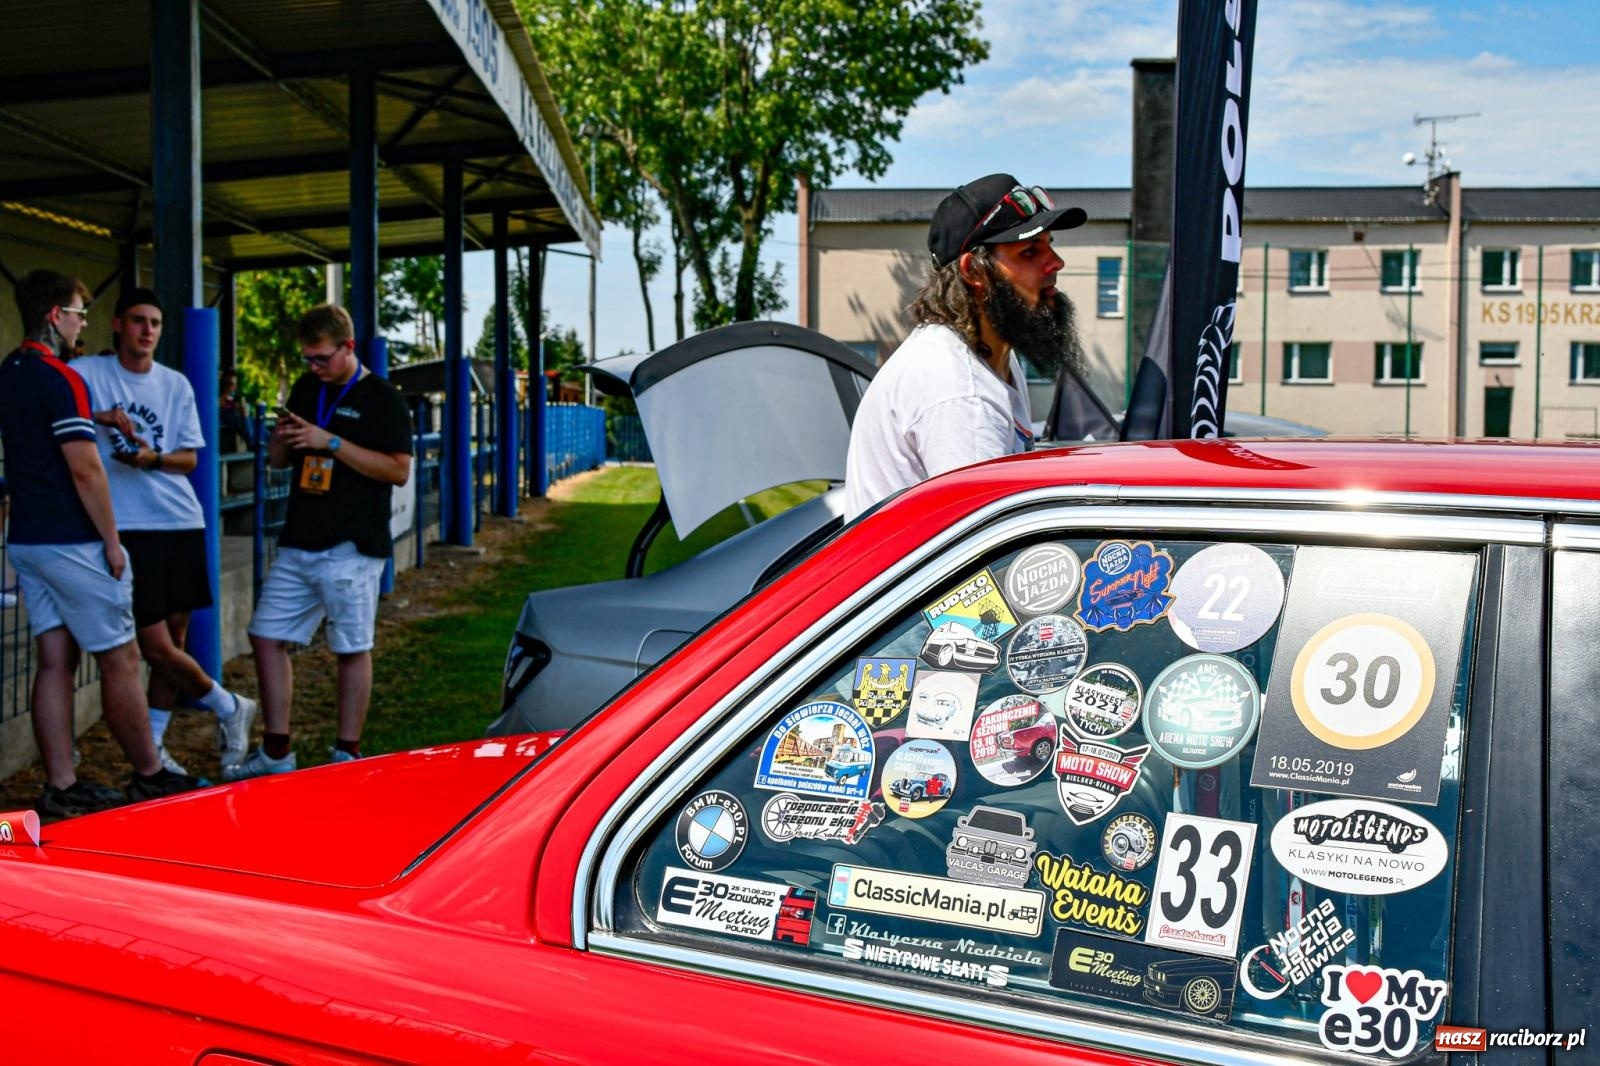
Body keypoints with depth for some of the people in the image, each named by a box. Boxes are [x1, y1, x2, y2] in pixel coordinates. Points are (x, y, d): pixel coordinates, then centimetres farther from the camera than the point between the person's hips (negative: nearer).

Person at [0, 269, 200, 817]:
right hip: (72, 544, -9)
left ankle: (61, 787, 10)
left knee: (55, 661, 8)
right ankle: (149, 777, 11)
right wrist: (111, 541, -13)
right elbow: (84, 469, -20)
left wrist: (96, 419, 22)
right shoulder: (61, 378, -16)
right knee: (119, 661, 1)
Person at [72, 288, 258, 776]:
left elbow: (189, 458, 9)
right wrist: (99, 417, -23)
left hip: (180, 522, 4)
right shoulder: (87, 374, -1)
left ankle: (152, 748, 19)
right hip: (128, 527, -4)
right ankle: (230, 707, 16)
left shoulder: (175, 384, 10)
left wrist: (153, 459, -11)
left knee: (173, 640, 7)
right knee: (155, 645, -8)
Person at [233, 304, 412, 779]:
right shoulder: (306, 388, 14)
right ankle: (276, 752, 16)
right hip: (298, 543, 7)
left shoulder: (382, 397, -5)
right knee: (266, 637, 6)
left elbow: (399, 469, -13)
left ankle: (348, 754, 12)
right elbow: (279, 459, 20)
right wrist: (283, 437, -4)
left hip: (352, 548, -7)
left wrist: (331, 442, -17)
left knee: (352, 649, 1)